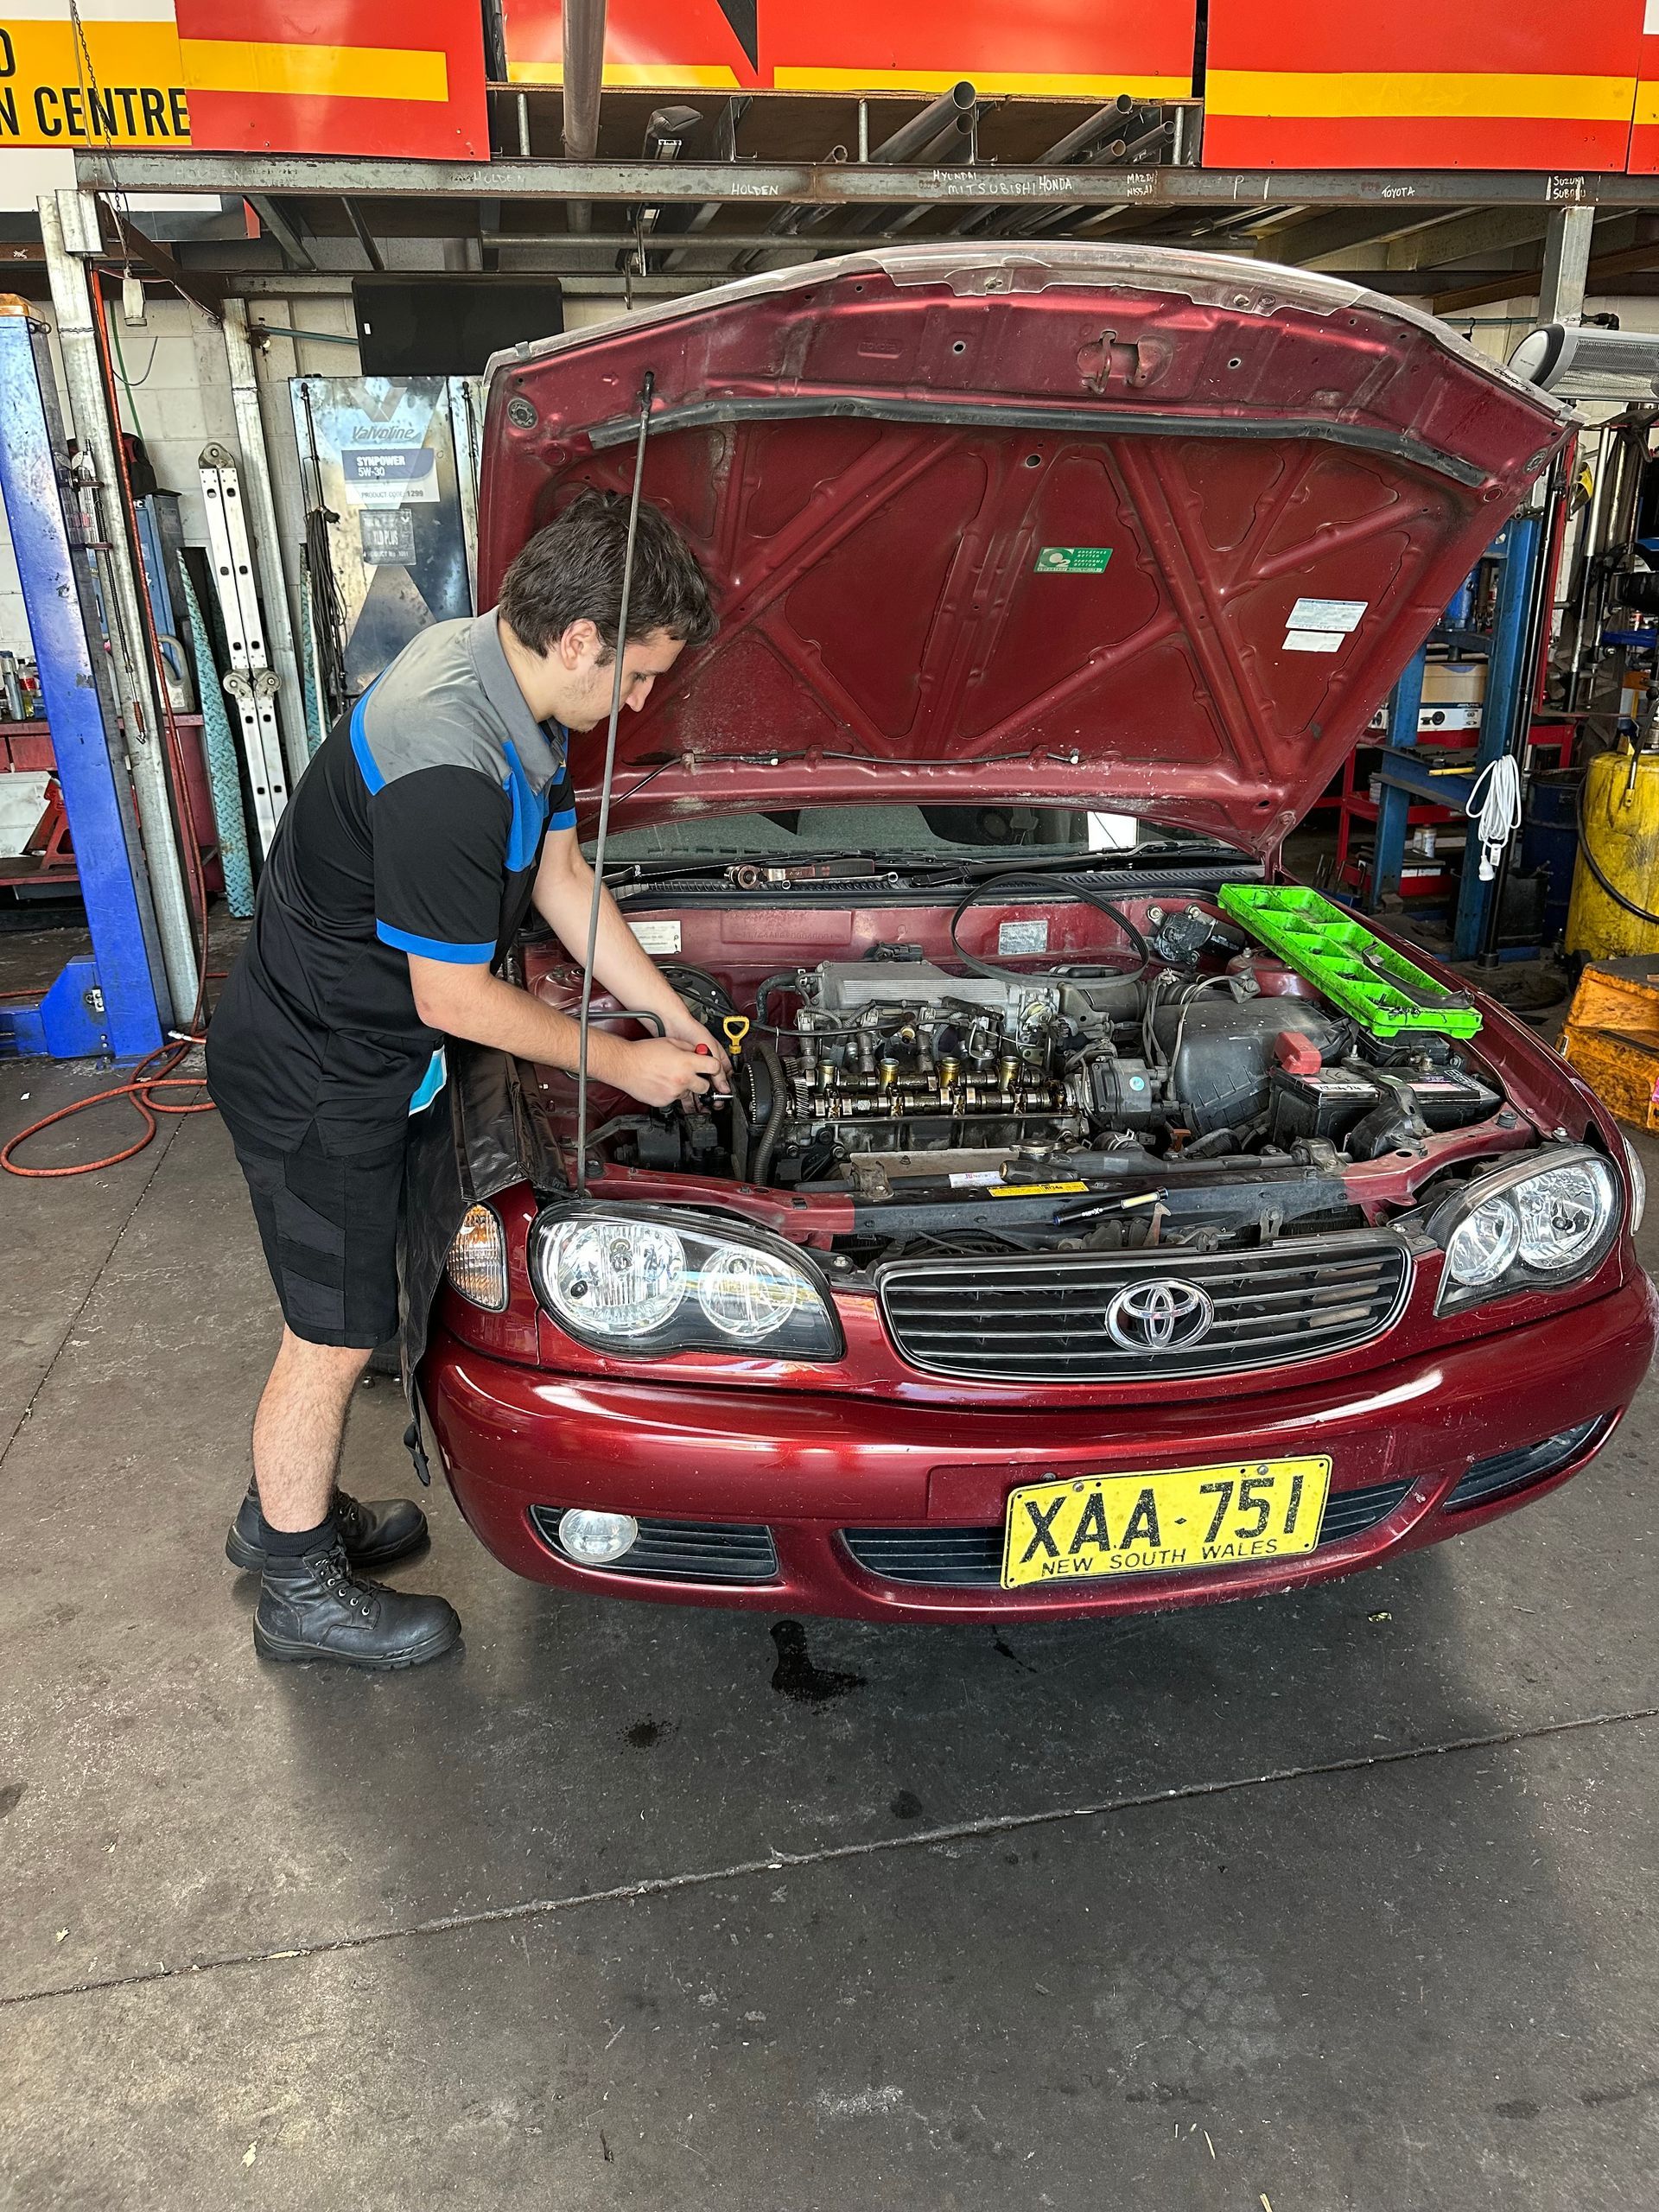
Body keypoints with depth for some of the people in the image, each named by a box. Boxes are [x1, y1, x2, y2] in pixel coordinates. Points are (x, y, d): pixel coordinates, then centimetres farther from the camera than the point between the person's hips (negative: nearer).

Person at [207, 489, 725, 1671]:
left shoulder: (501, 667, -1)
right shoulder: (446, 773, -33)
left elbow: (562, 875, 9)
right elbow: (454, 1000, -25)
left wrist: (673, 1012, 10)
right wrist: (623, 1062, -12)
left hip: (346, 1048, 10)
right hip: (315, 1081, -10)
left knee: (340, 1305, 23)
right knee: (333, 1337, 6)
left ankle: (284, 1511, 44)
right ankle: (301, 1595, 28)